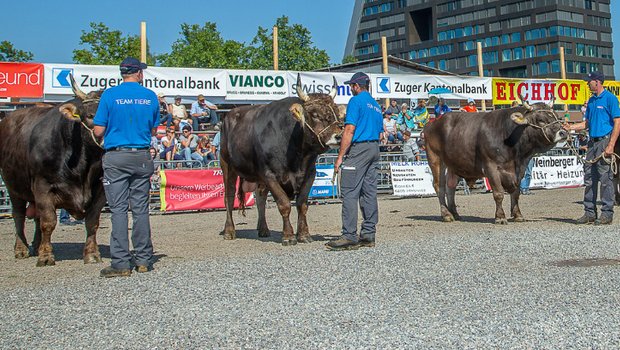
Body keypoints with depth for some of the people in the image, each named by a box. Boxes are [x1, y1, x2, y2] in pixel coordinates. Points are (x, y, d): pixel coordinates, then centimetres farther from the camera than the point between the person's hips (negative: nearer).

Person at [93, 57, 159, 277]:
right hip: (142, 157, 2)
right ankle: (143, 260, 13)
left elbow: (98, 131, -3)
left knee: (118, 209, -1)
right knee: (140, 208, 9)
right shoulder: (151, 96, 4)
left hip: (115, 157, -2)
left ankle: (121, 263, -3)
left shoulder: (110, 95, -3)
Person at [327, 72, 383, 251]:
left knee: (349, 192, -9)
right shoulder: (376, 105, 21)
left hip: (358, 148, -9)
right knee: (369, 192, 9)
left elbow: (350, 130, -14)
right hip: (374, 149, 9)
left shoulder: (356, 101, -6)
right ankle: (368, 235, 10)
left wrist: (340, 156, -14)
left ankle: (349, 237, -13)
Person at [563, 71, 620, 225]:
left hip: (604, 141, -8)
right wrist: (570, 127, 11)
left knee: (605, 178, -6)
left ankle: (607, 214, -1)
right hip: (592, 142, 8)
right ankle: (590, 213, 14)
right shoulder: (591, 101, 17)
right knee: (589, 178, 8)